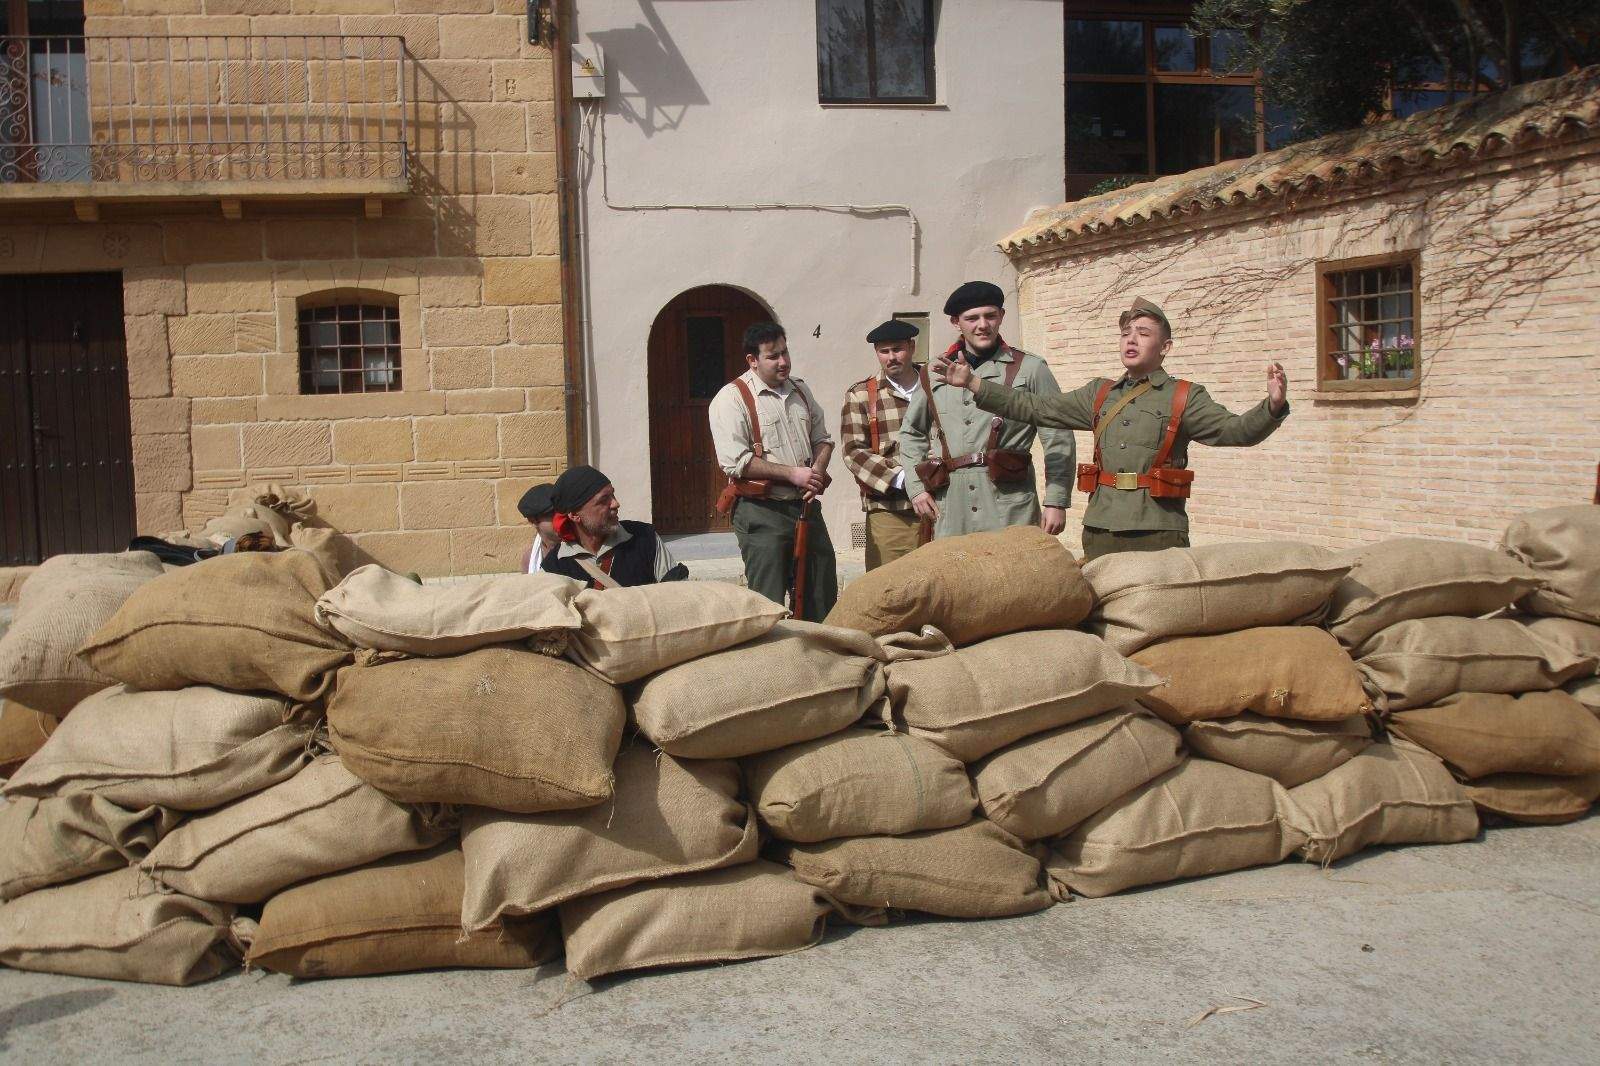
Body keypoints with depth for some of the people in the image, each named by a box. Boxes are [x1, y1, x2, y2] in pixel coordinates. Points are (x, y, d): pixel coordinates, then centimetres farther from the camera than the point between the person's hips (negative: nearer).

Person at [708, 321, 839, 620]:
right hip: (763, 513, -6)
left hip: (806, 506, 7)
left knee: (824, 597, 12)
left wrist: (817, 472, -3)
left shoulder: (800, 390, 13)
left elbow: (822, 438, 19)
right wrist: (793, 474, -17)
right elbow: (735, 461, -18)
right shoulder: (732, 398, -10)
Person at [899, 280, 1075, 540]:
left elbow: (1058, 439, 4)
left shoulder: (1030, 368, 7)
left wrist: (1056, 502, -3)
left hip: (1009, 511, -2)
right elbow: (911, 432, 24)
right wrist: (916, 488, 12)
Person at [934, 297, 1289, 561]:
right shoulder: (1099, 394, 15)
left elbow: (1235, 430, -8)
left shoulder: (1183, 397, 3)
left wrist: (1273, 406, -29)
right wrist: (974, 384, 5)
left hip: (1157, 534, -4)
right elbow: (1036, 408, 12)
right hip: (1100, 532, 4)